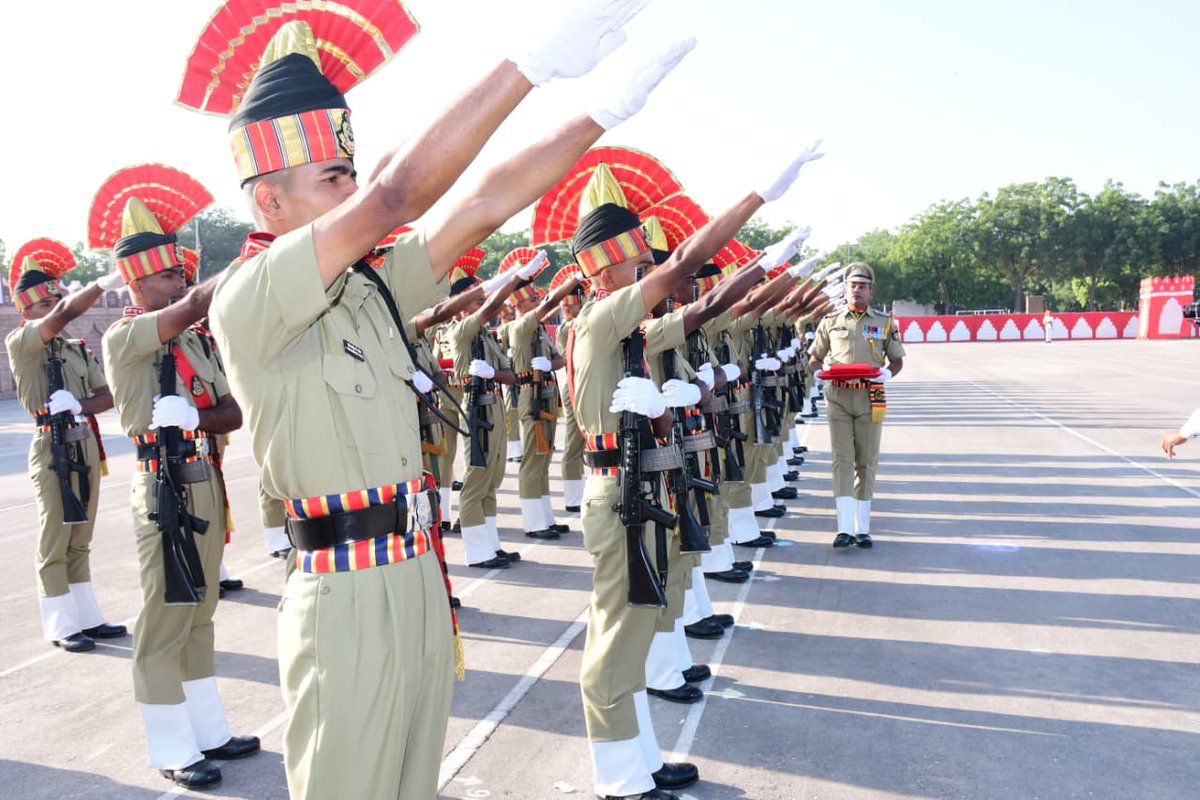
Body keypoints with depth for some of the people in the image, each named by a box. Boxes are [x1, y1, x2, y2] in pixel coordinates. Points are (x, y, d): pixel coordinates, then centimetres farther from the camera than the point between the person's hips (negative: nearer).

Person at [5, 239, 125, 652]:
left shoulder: (78, 349, 13)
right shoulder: (20, 343, -5)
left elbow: (108, 395, 5)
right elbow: (62, 316, -23)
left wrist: (78, 406, -14)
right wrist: (105, 282, -31)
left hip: (86, 444, 6)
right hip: (53, 448, -6)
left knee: (80, 539, 13)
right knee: (54, 541, 1)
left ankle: (87, 617, 21)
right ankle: (61, 626, 9)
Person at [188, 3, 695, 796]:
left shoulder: (370, 286, 7)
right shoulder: (246, 300, -15)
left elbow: (484, 206, 4)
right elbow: (392, 199, -26)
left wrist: (609, 108, 1)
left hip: (421, 580, 7)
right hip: (348, 599, -7)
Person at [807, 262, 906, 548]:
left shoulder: (885, 322, 8)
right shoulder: (830, 321, 9)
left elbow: (897, 360, 12)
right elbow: (814, 357, 14)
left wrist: (887, 373, -11)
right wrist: (819, 372, -8)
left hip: (871, 399, 1)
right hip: (838, 397, 0)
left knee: (867, 463, 5)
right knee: (842, 460, -6)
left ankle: (863, 528, 14)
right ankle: (845, 528, -9)